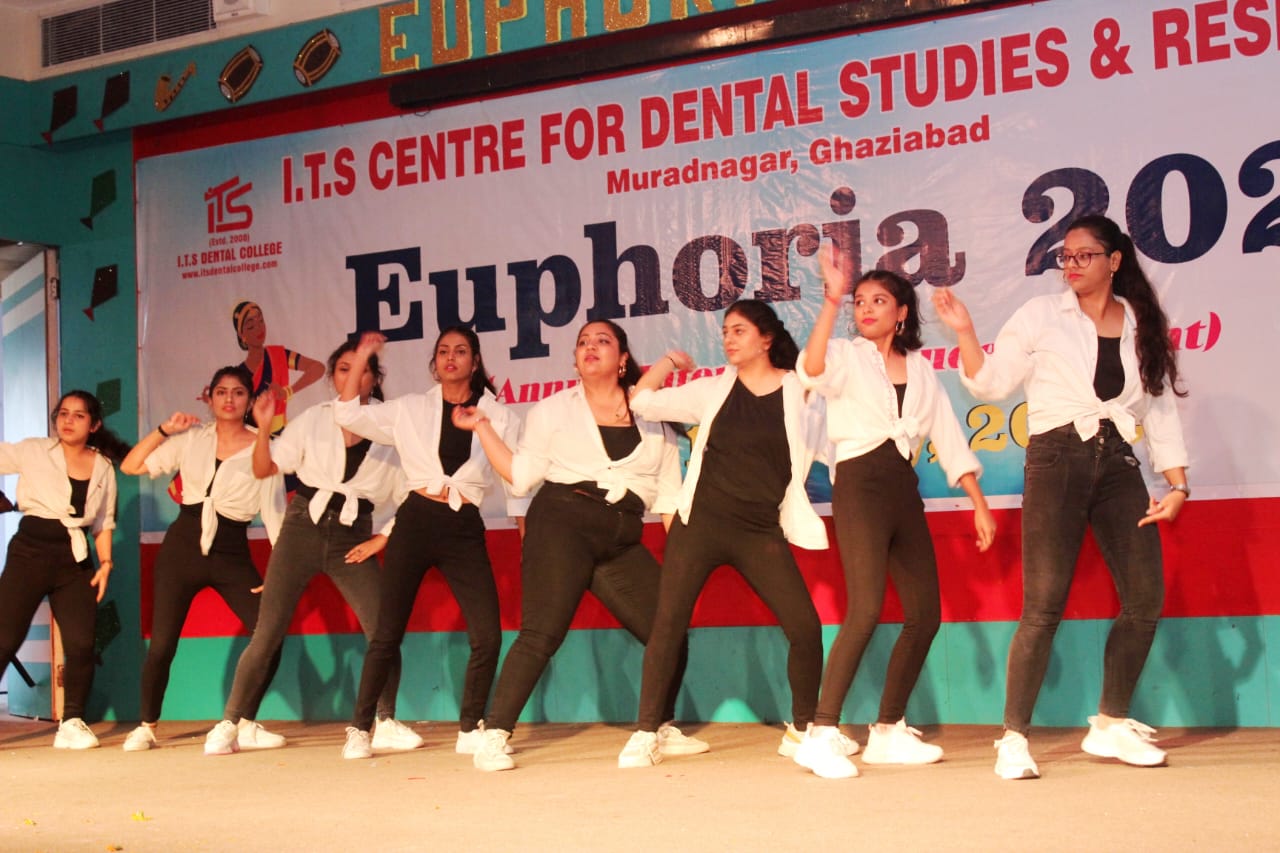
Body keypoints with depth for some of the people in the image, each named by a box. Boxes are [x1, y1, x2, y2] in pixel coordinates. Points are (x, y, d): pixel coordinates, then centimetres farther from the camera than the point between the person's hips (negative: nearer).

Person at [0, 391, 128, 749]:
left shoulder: (103, 467, 9)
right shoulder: (33, 452, 2)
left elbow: (104, 522, 12)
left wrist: (105, 563, 4)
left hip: (75, 559, 3)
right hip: (29, 551, -2)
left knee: (81, 644, -5)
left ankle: (72, 722, 8)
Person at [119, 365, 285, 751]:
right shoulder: (191, 438, 6)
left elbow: (274, 511, -2)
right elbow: (130, 466, 7)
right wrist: (164, 430, -3)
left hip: (232, 553, -1)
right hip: (182, 545, 1)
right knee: (161, 646, -1)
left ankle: (245, 726, -1)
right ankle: (146, 728, 19)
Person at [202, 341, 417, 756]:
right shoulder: (313, 420, 2)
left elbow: (408, 495, 3)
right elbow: (264, 469, 2)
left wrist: (381, 539, -3)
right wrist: (263, 427, -13)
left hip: (352, 539, 0)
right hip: (303, 529, 0)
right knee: (267, 635, -2)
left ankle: (386, 724, 6)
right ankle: (228, 725, 9)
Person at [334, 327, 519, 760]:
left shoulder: (498, 415, 6)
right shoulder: (410, 409, 9)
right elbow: (349, 415, 6)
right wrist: (361, 357, 2)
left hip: (464, 529, 0)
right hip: (416, 522, 0)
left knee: (487, 635, -7)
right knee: (387, 632, 1)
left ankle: (470, 730, 9)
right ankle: (359, 729, 12)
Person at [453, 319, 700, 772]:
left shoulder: (651, 415, 14)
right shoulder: (553, 409, 10)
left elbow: (666, 492, 14)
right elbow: (521, 475, 5)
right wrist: (482, 428, 0)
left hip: (622, 541, 3)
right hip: (562, 523, -3)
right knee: (542, 632, -15)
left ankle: (663, 729, 22)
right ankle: (494, 738, -11)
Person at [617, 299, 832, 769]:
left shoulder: (801, 392, 2)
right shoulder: (714, 390, 7)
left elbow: (820, 450, 7)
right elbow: (643, 402, 7)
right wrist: (669, 359, 9)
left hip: (762, 532, -1)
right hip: (700, 523, 1)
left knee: (805, 628, -7)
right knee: (668, 624, -5)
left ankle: (801, 731, 14)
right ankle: (646, 735, 4)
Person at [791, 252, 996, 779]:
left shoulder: (920, 371, 18)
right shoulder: (847, 357, 3)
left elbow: (949, 439, 17)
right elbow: (812, 368, -22)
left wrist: (979, 504, 12)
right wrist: (833, 298, -27)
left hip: (904, 488, 6)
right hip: (859, 484, -6)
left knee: (925, 615, 3)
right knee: (866, 608, -21)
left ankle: (888, 732, 16)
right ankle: (821, 737, -20)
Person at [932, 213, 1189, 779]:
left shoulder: (1142, 326, 12)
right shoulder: (1042, 315, 4)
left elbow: (1161, 408, 14)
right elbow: (990, 382, 1)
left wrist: (1177, 483, 6)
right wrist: (964, 332, -14)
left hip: (1118, 462, 4)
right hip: (1057, 458, -4)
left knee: (1146, 600, 0)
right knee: (1044, 606, -11)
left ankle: (1110, 726, 16)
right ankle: (1014, 738, -4)